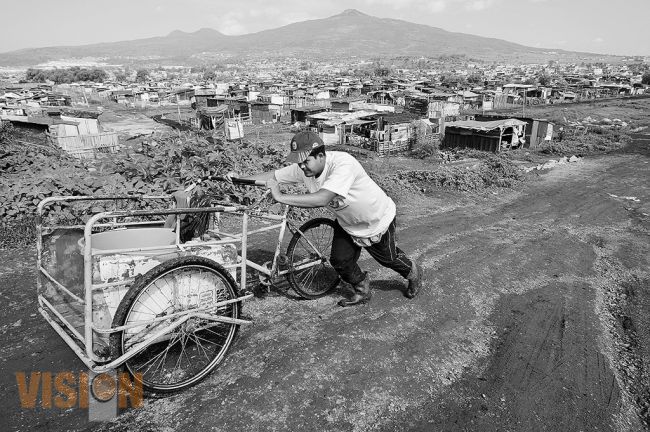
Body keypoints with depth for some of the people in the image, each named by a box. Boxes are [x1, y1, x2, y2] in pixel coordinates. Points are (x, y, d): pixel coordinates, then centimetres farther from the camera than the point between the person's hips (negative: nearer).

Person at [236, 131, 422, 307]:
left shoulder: (343, 164, -42)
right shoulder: (303, 168, -20)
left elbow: (321, 199, -52)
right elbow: (271, 176, -15)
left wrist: (280, 197, -51)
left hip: (377, 219, -6)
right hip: (347, 222, 6)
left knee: (388, 257, 15)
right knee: (340, 260, 2)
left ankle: (413, 272, 49)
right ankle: (362, 291, 31)